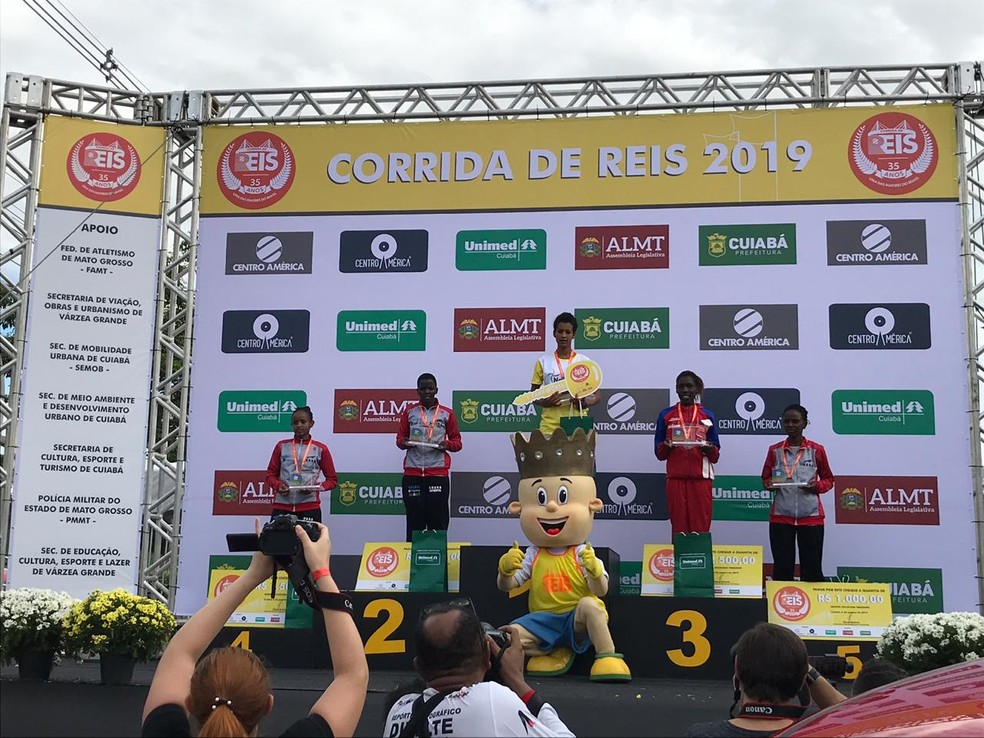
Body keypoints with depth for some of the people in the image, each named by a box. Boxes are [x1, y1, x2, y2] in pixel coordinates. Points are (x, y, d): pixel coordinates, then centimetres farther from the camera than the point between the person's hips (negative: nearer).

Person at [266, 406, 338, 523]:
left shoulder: (320, 449, 7)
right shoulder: (282, 446, 12)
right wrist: (278, 485, -7)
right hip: (281, 507, 2)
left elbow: (332, 479, 10)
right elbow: (271, 474, 15)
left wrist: (316, 487, -9)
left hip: (309, 508, -1)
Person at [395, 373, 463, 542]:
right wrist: (404, 442, -7)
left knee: (438, 522, -3)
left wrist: (447, 444, -10)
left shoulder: (447, 413, 10)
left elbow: (457, 441, 12)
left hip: (438, 473, -1)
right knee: (414, 522, 0)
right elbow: (400, 437, 16)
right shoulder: (409, 412, 12)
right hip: (412, 473, 1)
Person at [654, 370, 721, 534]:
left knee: (701, 529, -2)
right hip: (676, 479, 0)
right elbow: (659, 453, 6)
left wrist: (710, 450, -14)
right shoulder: (666, 415, 8)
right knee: (679, 528, -2)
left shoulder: (708, 415, 9)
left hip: (701, 479, 0)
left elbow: (716, 454, 8)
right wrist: (666, 447, -15)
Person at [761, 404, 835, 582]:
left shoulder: (817, 450, 4)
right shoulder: (775, 451, 7)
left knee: (812, 567, 1)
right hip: (781, 516, 1)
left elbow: (828, 479, 11)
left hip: (811, 516, -1)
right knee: (782, 567, 3)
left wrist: (817, 486, -10)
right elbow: (765, 478, 14)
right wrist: (769, 484, -8)